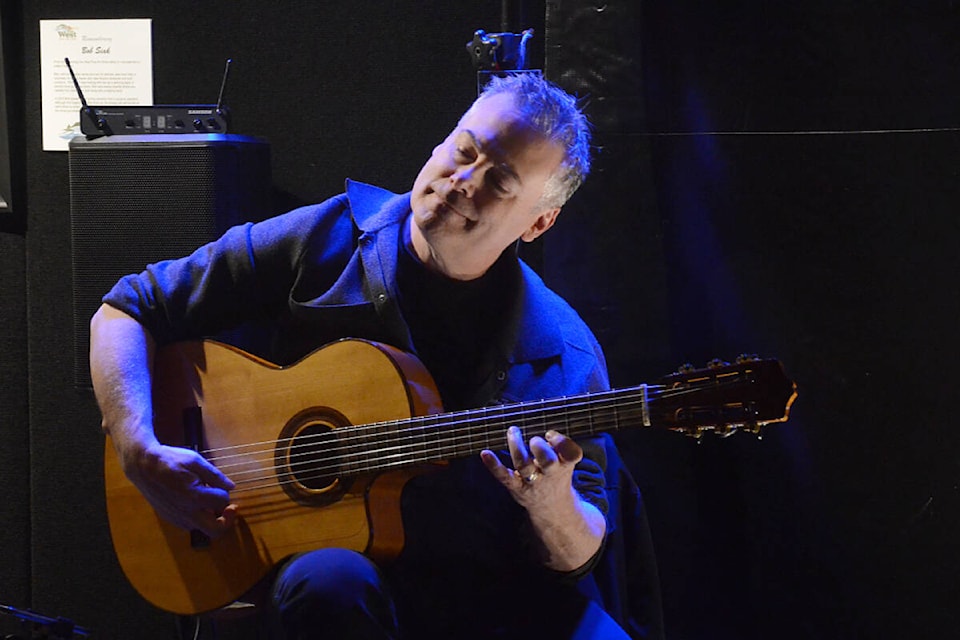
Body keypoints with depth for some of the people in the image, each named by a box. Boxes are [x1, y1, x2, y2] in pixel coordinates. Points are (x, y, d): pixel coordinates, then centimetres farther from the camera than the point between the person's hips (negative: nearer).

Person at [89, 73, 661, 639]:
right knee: (329, 581, -35)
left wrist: (551, 505, -21)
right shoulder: (322, 246, -2)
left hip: (493, 594, 0)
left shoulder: (563, 353, -2)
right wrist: (142, 455, -10)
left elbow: (578, 558, 2)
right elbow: (129, 311, 4)